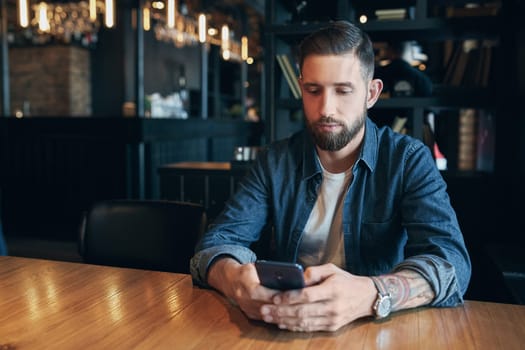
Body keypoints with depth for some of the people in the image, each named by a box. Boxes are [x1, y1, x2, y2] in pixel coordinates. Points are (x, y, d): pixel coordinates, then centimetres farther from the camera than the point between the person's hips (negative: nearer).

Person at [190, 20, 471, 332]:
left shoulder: (409, 160, -6)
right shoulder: (275, 161, 1)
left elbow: (452, 262, -18)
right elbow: (218, 241, -7)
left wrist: (370, 295, -38)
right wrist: (235, 279, -31)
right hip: (286, 328, 3)